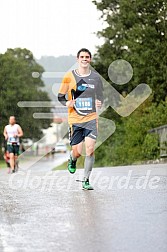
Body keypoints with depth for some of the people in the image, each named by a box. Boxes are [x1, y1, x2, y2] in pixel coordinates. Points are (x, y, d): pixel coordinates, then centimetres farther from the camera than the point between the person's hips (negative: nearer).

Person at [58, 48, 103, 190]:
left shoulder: (96, 77, 7)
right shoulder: (69, 77, 1)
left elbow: (100, 97, 19)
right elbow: (60, 97, 7)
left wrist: (99, 103, -3)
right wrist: (67, 103, -14)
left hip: (91, 118, 1)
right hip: (75, 119, -1)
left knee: (90, 149, -13)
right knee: (77, 152, -2)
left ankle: (86, 181, -1)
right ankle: (72, 160, 37)